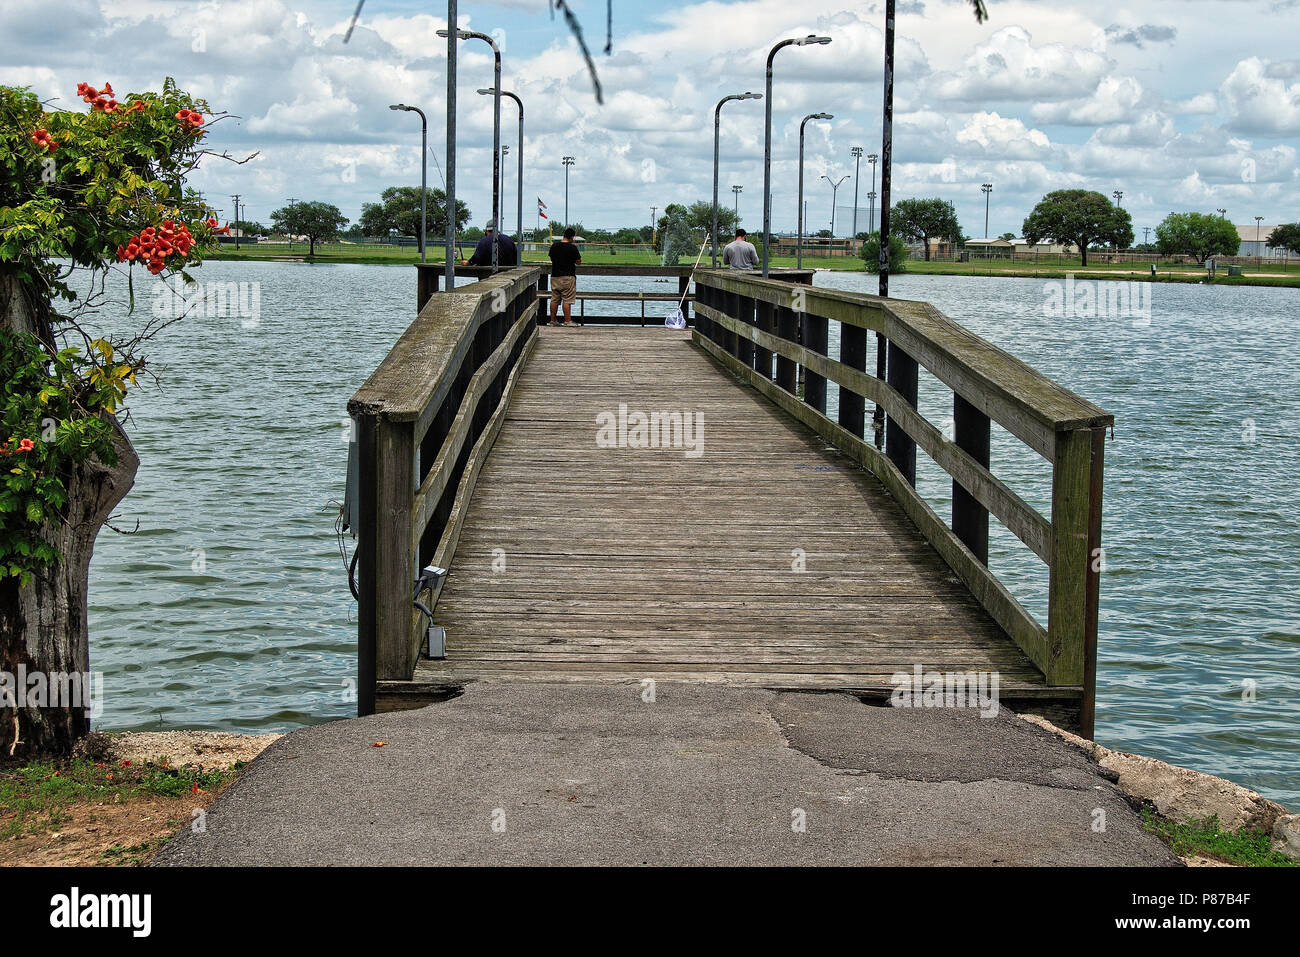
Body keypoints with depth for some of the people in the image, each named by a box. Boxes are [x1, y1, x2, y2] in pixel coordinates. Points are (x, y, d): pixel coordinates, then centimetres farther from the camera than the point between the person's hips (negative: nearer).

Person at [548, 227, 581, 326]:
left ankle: (552, 320, 14)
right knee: (567, 300, -3)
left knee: (554, 300, 11)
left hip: (555, 276, 5)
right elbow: (578, 261, -6)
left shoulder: (554, 245, 3)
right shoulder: (572, 247, -12)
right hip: (568, 277, -5)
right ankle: (567, 321, -4)